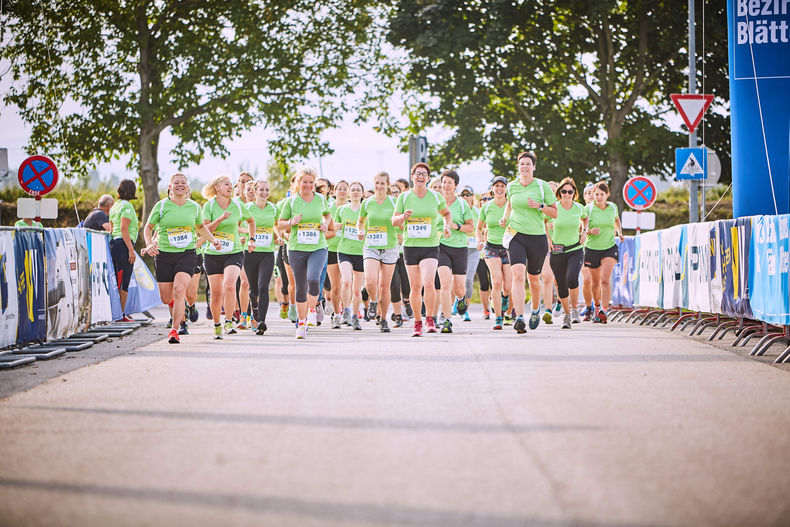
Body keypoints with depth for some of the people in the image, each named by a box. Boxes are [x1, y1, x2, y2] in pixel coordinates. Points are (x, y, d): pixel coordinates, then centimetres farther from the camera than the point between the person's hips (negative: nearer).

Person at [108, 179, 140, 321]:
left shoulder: (115, 206, 18)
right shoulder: (127, 206, -9)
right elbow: (124, 229, -16)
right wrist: (131, 249, -18)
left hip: (114, 243, 9)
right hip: (124, 245, -9)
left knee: (116, 281, 11)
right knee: (123, 282, -6)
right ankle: (121, 314, -6)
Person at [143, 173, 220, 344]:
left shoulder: (194, 207, 6)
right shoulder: (161, 206, -1)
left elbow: (200, 227, 25)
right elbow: (148, 228, 6)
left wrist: (213, 240, 13)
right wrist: (149, 244, -11)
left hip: (187, 254, 0)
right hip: (164, 255, 0)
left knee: (179, 291, -22)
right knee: (166, 298, 4)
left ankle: (174, 330, -18)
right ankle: (179, 313, 41)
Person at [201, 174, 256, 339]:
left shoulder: (238, 206, 2)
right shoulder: (209, 206, -2)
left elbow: (250, 220, 22)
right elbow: (205, 229, -10)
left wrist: (252, 240, 17)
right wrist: (220, 219, -23)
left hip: (234, 253, 0)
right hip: (212, 254, 0)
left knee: (229, 285, -25)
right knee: (216, 293, 3)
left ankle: (229, 323, -19)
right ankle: (217, 326, 23)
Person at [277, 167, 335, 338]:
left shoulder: (321, 199, 5)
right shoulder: (291, 201, 1)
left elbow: (327, 214, 25)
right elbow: (280, 223, 9)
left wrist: (326, 225, 5)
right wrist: (291, 223, -11)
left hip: (318, 248, 0)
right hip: (297, 249, 0)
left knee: (313, 279, -24)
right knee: (300, 287, 4)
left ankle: (312, 310, 2)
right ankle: (301, 322, 18)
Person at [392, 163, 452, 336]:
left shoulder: (436, 196, 4)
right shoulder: (404, 197, 3)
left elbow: (446, 213, 22)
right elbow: (394, 221, 3)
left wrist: (447, 226, 3)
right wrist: (404, 216, -18)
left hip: (430, 246, -1)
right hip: (410, 246, 1)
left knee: (428, 283, -20)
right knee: (415, 287, 3)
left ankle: (429, 319, -5)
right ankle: (417, 322, 19)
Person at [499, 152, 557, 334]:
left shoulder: (543, 186, -1)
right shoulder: (511, 186, 7)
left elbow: (554, 213, 2)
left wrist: (540, 206, -15)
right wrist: (504, 218, 12)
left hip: (537, 237, 0)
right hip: (516, 236, 0)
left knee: (534, 278, 11)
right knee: (518, 274, -19)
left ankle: (536, 309, 42)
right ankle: (519, 318, -27)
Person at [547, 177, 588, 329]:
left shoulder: (579, 208, -1)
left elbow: (585, 218, 23)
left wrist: (584, 231, 7)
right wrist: (548, 239, 1)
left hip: (575, 250, 0)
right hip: (557, 251, 0)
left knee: (572, 279, -24)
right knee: (562, 285, 2)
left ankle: (574, 309, -2)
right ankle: (566, 315, 24)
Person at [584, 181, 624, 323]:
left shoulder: (612, 207, 1)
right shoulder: (588, 209, -8)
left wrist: (619, 232, 9)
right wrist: (591, 231, -24)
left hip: (609, 248, 0)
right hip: (592, 248, 0)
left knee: (605, 279, -19)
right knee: (595, 282, 12)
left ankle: (604, 310, -26)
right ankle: (596, 306, 39)